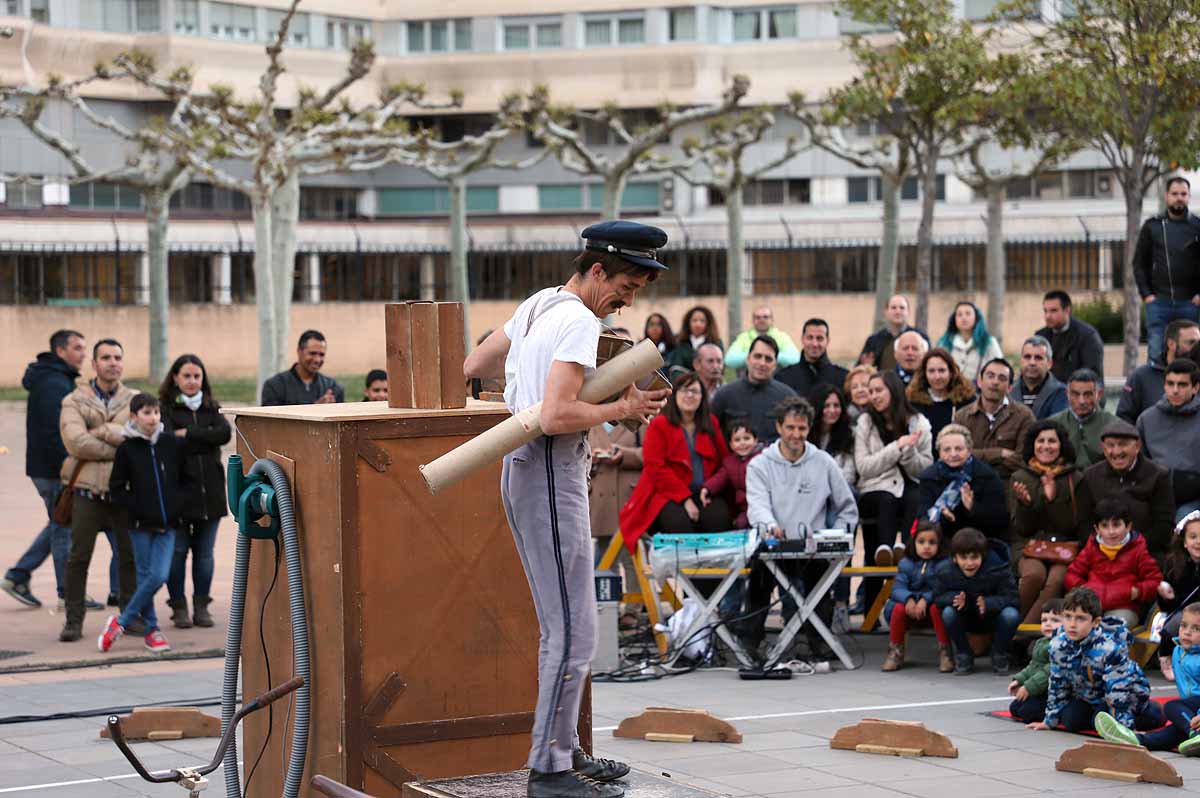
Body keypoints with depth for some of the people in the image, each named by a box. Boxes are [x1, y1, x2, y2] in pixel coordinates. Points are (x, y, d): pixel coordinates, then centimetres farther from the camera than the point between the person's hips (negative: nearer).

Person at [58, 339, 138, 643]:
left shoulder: (135, 400, 10)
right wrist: (119, 447, -11)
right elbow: (75, 442, -12)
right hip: (88, 489, -2)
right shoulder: (75, 401, 4)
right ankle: (74, 620, 5)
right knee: (79, 557, -2)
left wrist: (100, 431, -12)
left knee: (130, 556, 6)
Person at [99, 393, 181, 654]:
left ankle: (121, 622, 7)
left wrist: (177, 504, 0)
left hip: (167, 524, 2)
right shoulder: (127, 449, -4)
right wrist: (137, 508, -10)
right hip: (141, 524, -2)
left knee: (160, 575, -8)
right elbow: (117, 488, -1)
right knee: (147, 576, 1)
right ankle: (152, 630, 16)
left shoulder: (170, 443, 3)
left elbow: (182, 477, 13)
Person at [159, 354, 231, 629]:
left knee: (205, 552, 7)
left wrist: (187, 434, -12)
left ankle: (202, 606, 15)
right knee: (177, 550, 2)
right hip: (177, 491, -3)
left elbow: (225, 433, -7)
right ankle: (178, 607, 11)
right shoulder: (165, 408, 0)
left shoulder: (212, 408, 12)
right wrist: (204, 439, -12)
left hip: (209, 491, 3)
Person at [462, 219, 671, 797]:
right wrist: (622, 409, -14)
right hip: (552, 475, -11)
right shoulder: (580, 322, -16)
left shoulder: (538, 305, 14)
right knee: (574, 634, -8)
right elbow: (557, 417, -25)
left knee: (561, 629, 16)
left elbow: (473, 366, 24)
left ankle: (563, 751, 22)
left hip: (522, 470, 11)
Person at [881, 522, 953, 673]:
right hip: (911, 607, 2)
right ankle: (895, 652, -11)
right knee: (898, 608, -27)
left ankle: (945, 652, -21)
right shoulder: (906, 564, 2)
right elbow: (897, 588, -8)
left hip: (932, 604, -2)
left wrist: (925, 599, -33)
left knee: (937, 608, -35)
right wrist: (908, 599, -30)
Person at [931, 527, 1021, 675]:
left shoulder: (999, 568, -24)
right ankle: (963, 656, -6)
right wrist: (954, 598, -34)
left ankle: (999, 656, -4)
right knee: (948, 612, -31)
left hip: (992, 617, -1)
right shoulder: (944, 571, -18)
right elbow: (938, 597, -10)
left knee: (1011, 615, -33)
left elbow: (1011, 597, -23)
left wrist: (988, 603, -42)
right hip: (965, 620, 1)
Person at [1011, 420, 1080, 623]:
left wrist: (1053, 497, -12)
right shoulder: (1021, 477, 9)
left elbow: (1072, 526, 1)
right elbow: (1021, 529, 7)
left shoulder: (1073, 478, 7)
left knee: (1056, 580, -32)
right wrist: (1025, 503, -13)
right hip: (1029, 546, 0)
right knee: (1034, 574, -34)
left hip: (1064, 546, 0)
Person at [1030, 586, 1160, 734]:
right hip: (1088, 695, 5)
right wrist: (1050, 720, 3)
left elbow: (1118, 690, -34)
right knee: (1070, 721, -13)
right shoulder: (1058, 645, -18)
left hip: (1127, 692, -4)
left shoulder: (1109, 648, -37)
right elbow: (1057, 684, -3)